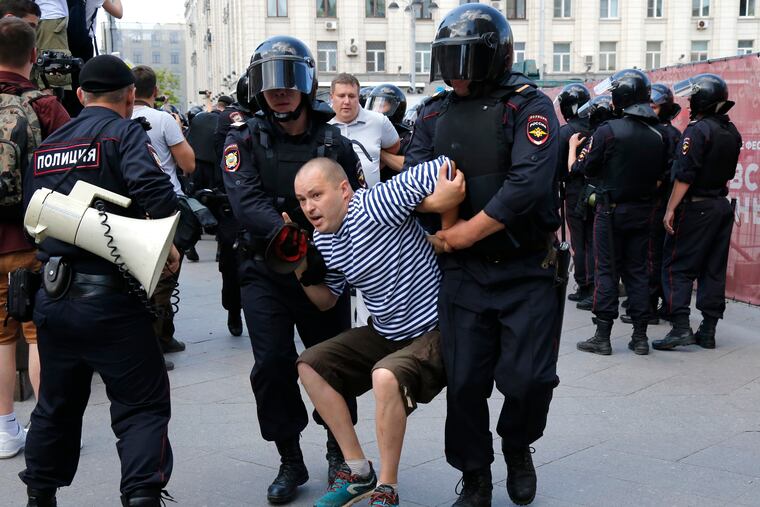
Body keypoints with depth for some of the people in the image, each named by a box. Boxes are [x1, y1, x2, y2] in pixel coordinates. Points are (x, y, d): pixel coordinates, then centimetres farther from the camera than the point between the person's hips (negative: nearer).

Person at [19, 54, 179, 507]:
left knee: (58, 403, 22)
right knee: (143, 405, 1)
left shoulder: (46, 146, 14)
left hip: (51, 297, 7)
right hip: (109, 298, -7)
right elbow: (153, 186, -24)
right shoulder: (124, 132, -6)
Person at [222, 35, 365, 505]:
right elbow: (247, 202, -17)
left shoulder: (334, 142, 3)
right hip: (267, 273, -1)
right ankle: (290, 462, 14)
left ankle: (339, 452, 32)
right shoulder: (245, 141, -1)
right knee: (273, 365, -5)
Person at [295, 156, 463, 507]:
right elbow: (326, 301, 12)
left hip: (433, 330, -9)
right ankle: (358, 471, 9)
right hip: (384, 334, 9)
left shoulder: (376, 204, -23)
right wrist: (302, 271, -2)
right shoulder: (323, 241, 1)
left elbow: (447, 170, -28)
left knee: (386, 376, -34)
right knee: (309, 365, 4)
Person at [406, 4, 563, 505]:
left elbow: (528, 184, -22)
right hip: (464, 273, 4)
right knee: (466, 383, 6)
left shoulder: (529, 105, -8)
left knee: (527, 379, -3)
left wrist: (464, 234, -18)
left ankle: (517, 447, 30)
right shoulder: (435, 114, 6)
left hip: (528, 270, -3)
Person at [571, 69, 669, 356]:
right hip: (642, 211, 5)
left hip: (611, 211, -4)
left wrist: (573, 147, 11)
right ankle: (640, 336, 14)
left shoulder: (608, 131, -15)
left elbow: (585, 169, -7)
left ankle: (602, 337, 5)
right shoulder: (657, 136, 2)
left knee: (607, 271, 2)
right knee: (637, 271, 11)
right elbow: (659, 177, 8)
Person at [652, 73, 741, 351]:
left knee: (677, 267, -3)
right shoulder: (732, 132, 11)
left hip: (696, 207, -8)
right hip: (723, 205, 8)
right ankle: (708, 330, 13)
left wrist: (671, 209, -18)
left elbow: (685, 175, -20)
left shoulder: (698, 130, -15)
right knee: (714, 269, 10)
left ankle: (681, 328, -10)